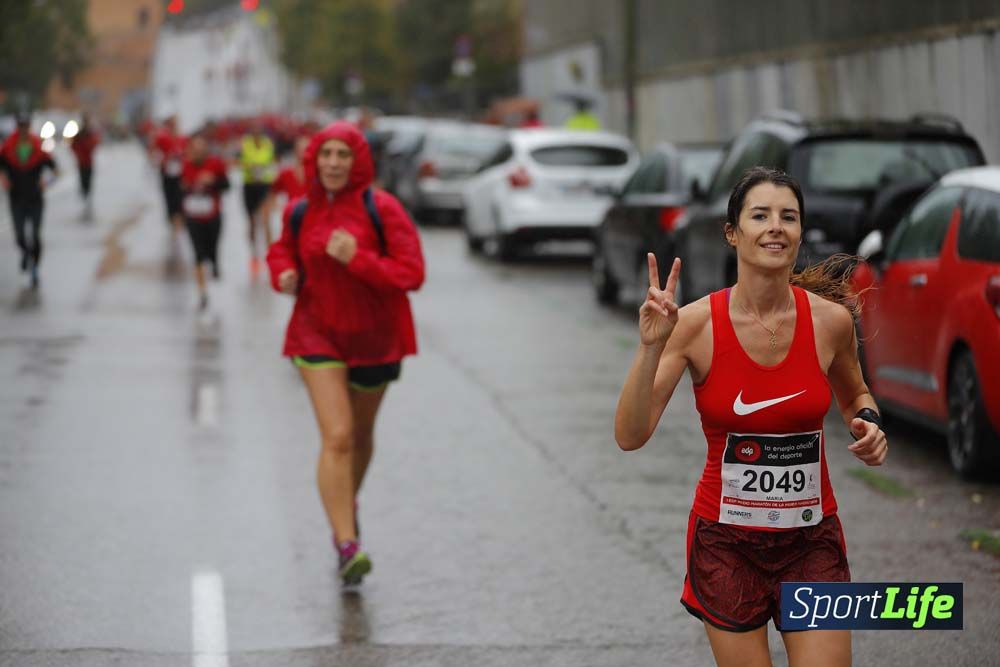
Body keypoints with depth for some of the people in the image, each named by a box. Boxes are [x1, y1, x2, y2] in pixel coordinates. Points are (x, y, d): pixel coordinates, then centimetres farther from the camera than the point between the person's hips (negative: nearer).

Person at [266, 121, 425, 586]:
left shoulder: (381, 208, -12)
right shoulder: (300, 212, -2)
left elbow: (412, 273, -17)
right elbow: (282, 250, 19)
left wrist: (358, 258, -29)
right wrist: (284, 274, -4)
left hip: (373, 338, 0)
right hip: (317, 335, 0)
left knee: (361, 435, 20)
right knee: (337, 438, -14)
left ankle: (348, 502, 50)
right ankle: (347, 546, -17)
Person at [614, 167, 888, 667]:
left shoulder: (830, 320, -7)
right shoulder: (696, 324, -12)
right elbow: (630, 436, -17)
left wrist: (868, 422, -6)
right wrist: (651, 347, -28)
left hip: (812, 542, 1)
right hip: (727, 544, -1)